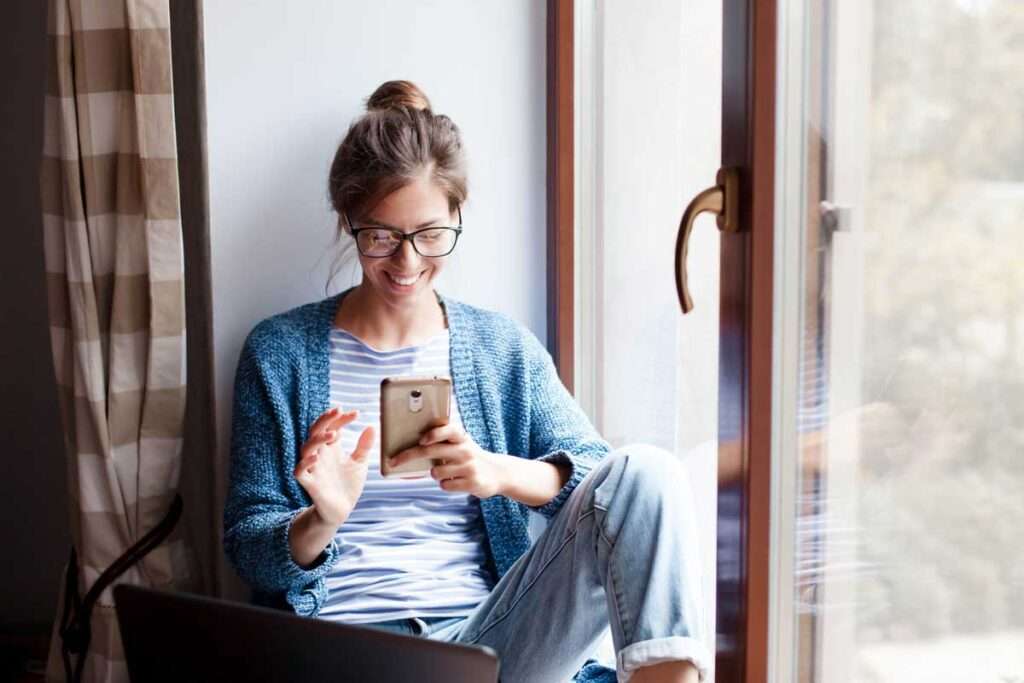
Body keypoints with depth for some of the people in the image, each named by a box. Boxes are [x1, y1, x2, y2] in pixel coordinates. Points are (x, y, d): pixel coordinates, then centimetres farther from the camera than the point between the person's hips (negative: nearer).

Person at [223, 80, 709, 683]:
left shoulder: (503, 347, 11)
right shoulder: (279, 351, 6)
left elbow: (599, 473, 2)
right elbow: (249, 552, 4)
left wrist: (503, 473, -18)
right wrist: (322, 522, -19)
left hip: (489, 634, 3)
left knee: (644, 472, -22)